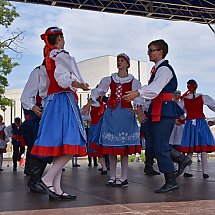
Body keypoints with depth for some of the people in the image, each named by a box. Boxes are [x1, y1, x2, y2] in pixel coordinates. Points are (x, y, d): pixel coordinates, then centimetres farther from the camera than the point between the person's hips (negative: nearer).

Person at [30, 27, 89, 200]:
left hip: (51, 101, 9)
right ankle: (47, 180, -16)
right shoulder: (61, 55, -5)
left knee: (60, 148, 6)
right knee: (71, 146, -11)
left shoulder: (48, 57, 21)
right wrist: (81, 85, -5)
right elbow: (64, 80, -17)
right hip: (64, 100, -9)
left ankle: (56, 189, 4)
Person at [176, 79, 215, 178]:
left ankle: (187, 171, 2)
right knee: (203, 148, -1)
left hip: (189, 124, 2)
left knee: (189, 149, 6)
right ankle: (205, 172, -3)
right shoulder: (203, 97, -4)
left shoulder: (184, 99, 1)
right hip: (201, 122, -2)